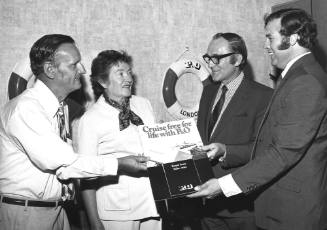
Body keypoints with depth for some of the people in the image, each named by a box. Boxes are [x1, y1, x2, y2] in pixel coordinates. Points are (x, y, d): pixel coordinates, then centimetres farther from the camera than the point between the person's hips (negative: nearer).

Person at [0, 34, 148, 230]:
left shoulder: (60, 108, 6)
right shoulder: (25, 108, -21)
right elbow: (58, 162, -25)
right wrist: (118, 165, -22)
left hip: (57, 210, 7)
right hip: (25, 213, -7)